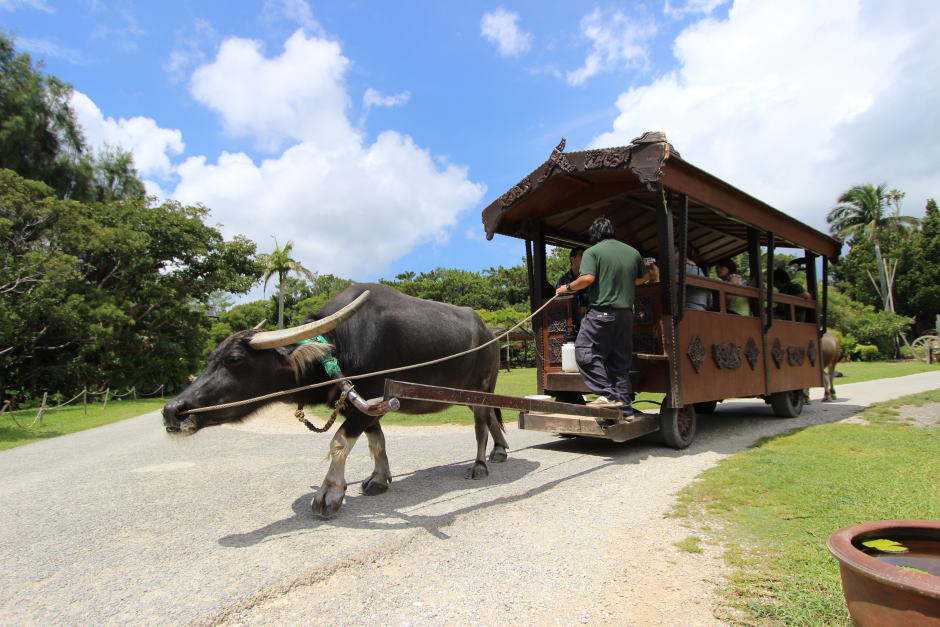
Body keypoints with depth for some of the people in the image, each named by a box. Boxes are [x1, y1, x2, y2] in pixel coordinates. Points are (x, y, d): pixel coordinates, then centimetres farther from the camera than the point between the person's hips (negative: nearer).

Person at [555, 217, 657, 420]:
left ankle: (607, 394, -9)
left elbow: (588, 278, -16)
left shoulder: (592, 252, -3)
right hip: (626, 312, 6)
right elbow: (641, 279, 23)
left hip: (602, 311, -6)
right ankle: (624, 406, 13)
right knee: (621, 359, 11)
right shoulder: (633, 252, 14)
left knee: (585, 352, 1)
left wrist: (568, 288, -1)